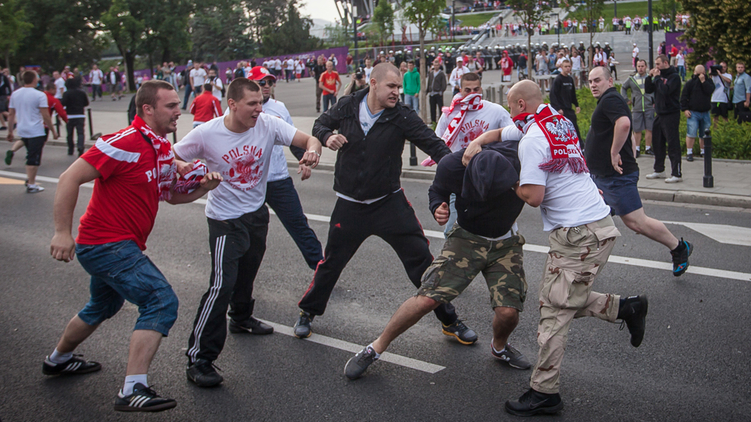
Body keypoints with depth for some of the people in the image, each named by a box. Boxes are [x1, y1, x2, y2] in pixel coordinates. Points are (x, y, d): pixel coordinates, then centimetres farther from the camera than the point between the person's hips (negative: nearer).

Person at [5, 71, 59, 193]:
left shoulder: (15, 94, 6)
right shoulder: (39, 95, -13)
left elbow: (11, 114, 10)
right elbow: (45, 116, -14)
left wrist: (10, 131, 17)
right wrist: (53, 130, -4)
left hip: (22, 131, 6)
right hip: (36, 132, -6)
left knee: (31, 156, 22)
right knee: (34, 159, 1)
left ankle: (29, 179, 20)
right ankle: (31, 185, 5)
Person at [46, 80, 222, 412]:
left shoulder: (163, 148, 9)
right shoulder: (128, 142, -21)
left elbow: (172, 195, 19)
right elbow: (70, 179, -22)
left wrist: (203, 188, -1)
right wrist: (62, 232, -25)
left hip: (121, 246, 11)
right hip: (107, 244, -11)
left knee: (104, 306, 29)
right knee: (162, 301, -20)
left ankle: (58, 360, 53)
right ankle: (133, 390, -21)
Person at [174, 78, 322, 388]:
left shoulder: (267, 124, -12)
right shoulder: (206, 134, -18)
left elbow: (308, 139, -13)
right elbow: (169, 159, -6)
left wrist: (312, 150, -37)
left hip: (257, 213, 5)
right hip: (225, 219, -5)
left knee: (247, 272, 23)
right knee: (222, 284, -16)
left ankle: (242, 319, 54)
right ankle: (198, 360, -10)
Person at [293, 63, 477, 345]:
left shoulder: (401, 116, -12)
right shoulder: (349, 107, -6)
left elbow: (432, 143, -20)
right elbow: (321, 124, 10)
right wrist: (328, 137, -13)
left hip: (389, 203, -1)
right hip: (350, 204, 1)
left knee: (421, 259, -2)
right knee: (331, 262, 11)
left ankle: (449, 321, 11)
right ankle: (307, 312, 35)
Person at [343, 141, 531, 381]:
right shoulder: (454, 165, -26)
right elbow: (437, 190, -2)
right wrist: (438, 209, -20)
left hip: (505, 243, 1)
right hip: (467, 238, -1)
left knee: (508, 311, -15)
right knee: (426, 299, -15)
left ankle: (499, 347, 22)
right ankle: (376, 348, 5)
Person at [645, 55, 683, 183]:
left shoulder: (674, 76, -9)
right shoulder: (660, 75, 14)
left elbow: (665, 90, -24)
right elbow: (648, 90, 13)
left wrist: (657, 78, -14)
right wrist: (650, 77, 0)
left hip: (671, 114, -8)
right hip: (659, 114, 8)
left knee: (673, 144, -9)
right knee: (657, 142, 13)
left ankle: (677, 174, -7)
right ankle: (659, 170, 24)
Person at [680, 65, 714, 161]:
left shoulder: (708, 81, 9)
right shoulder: (690, 83, 1)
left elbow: (710, 91, -11)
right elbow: (684, 96, 0)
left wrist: (703, 81, -15)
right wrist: (685, 109, -8)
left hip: (705, 112, 3)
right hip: (693, 112, -3)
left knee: (704, 134, 9)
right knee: (691, 134, -10)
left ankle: (703, 151, 21)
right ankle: (689, 153, -2)